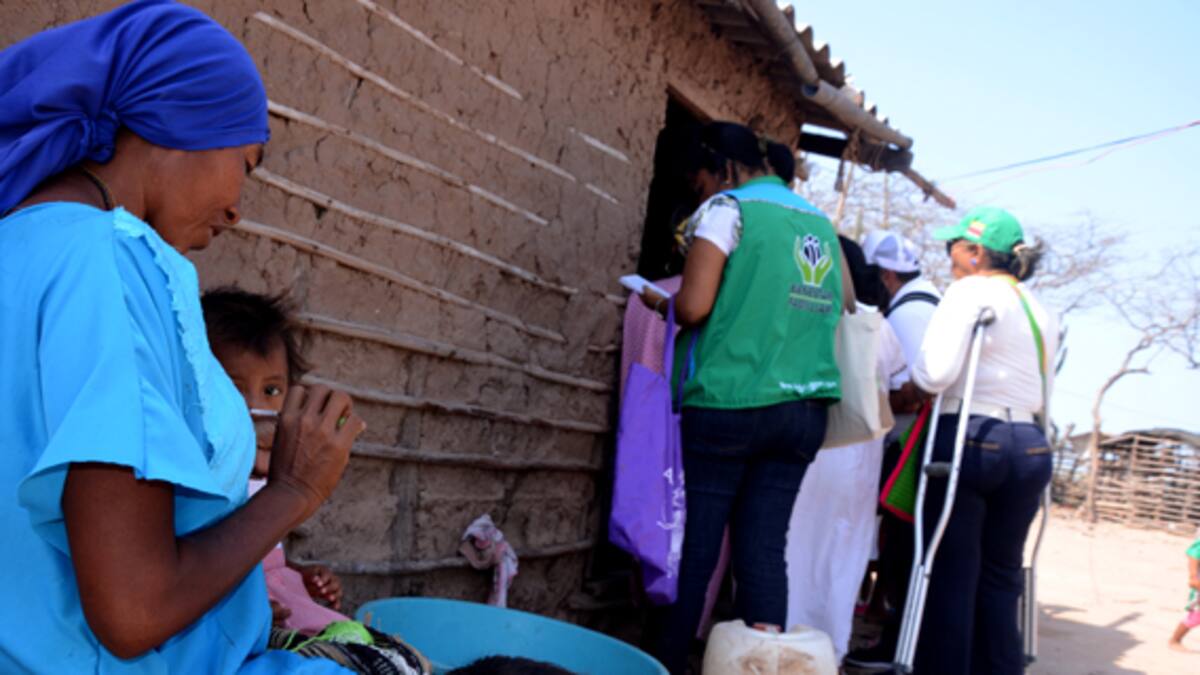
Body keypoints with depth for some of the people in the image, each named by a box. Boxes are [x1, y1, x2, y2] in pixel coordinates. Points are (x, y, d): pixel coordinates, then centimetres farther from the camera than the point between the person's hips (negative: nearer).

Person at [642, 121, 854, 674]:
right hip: (805, 408, 6)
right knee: (765, 548, 6)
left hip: (729, 402, -6)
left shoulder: (727, 209, -4)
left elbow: (693, 307, -13)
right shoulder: (820, 222, 16)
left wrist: (659, 303, 7)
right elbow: (844, 301, 24)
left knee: (696, 546, 2)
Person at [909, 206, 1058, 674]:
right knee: (1001, 575, 12)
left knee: (951, 576, 0)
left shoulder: (969, 291, -5)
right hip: (1029, 446, 7)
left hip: (968, 437, -6)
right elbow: (1045, 392, 16)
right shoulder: (1040, 310, 17)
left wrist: (909, 381, 4)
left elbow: (936, 372, -16)